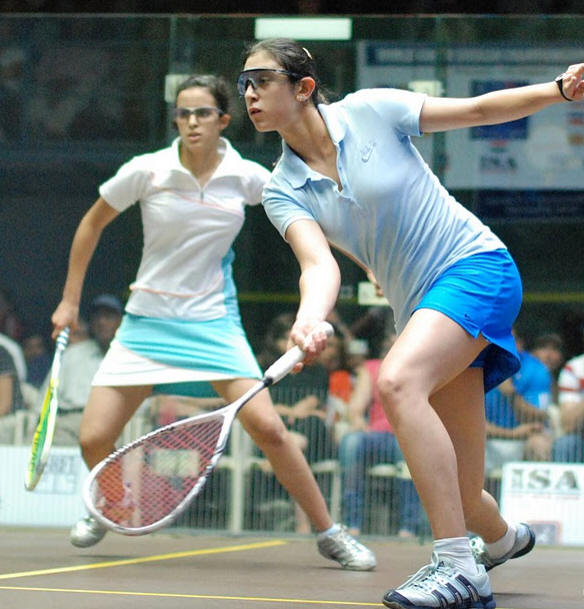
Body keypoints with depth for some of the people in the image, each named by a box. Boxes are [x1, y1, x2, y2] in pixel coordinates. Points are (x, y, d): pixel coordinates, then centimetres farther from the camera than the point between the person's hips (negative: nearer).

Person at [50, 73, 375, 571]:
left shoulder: (246, 177, -6)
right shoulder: (146, 172, -9)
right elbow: (92, 223, 7)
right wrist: (70, 301, 8)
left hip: (213, 320, 0)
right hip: (147, 320, 0)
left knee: (266, 426, -18)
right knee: (94, 439, -7)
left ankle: (328, 533, -2)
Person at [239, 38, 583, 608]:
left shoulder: (370, 111, -7)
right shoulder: (282, 191, 2)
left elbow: (478, 110, 1)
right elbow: (319, 264, -14)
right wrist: (308, 323, -35)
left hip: (476, 267, -5)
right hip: (419, 308, 5)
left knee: (396, 381, -33)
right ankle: (504, 538, 43)